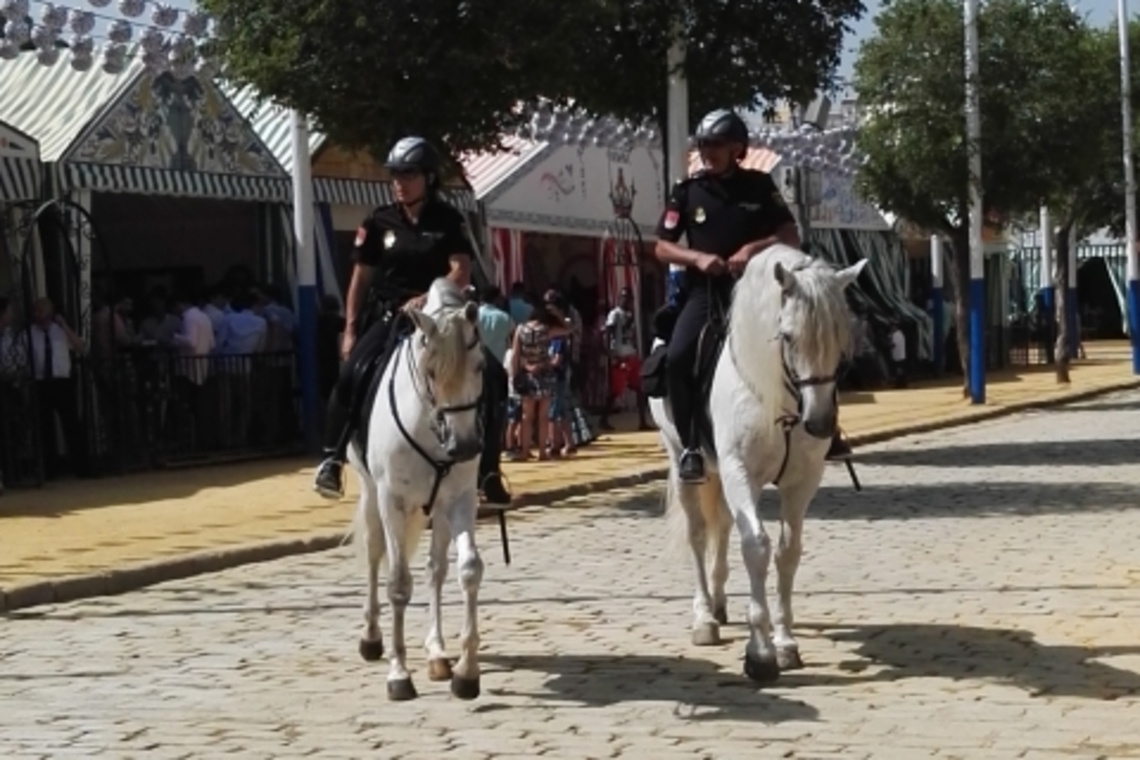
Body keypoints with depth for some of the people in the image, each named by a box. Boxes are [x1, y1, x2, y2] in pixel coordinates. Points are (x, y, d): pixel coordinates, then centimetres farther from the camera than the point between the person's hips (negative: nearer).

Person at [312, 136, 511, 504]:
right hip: (387, 315, 0)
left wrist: (428, 298, -25)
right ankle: (332, 459, -14)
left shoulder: (448, 221, 1)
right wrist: (350, 330, 1)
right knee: (353, 373, -25)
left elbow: (461, 272, -9)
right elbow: (361, 278, 6)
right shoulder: (379, 222, 3)